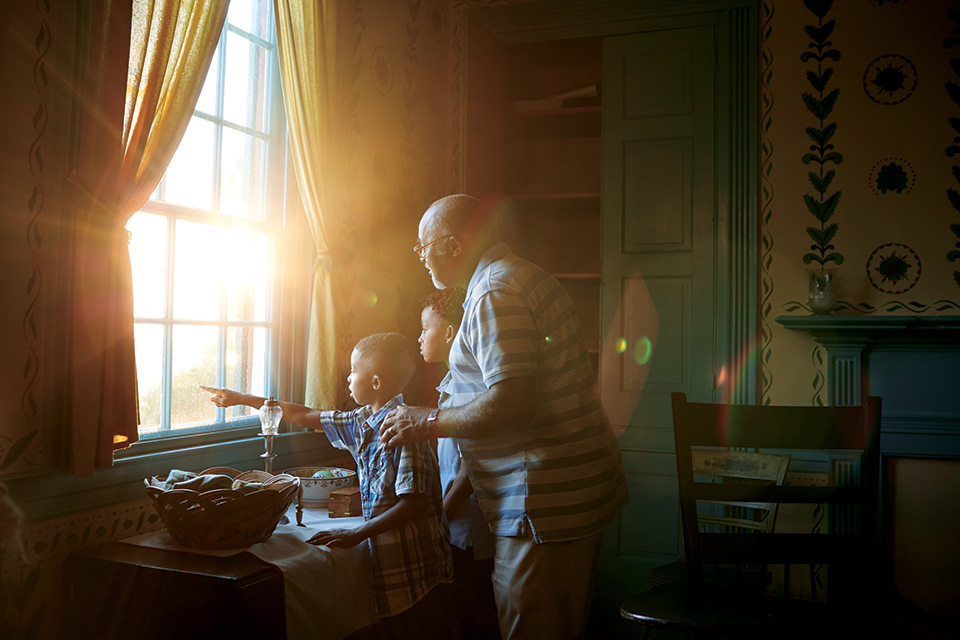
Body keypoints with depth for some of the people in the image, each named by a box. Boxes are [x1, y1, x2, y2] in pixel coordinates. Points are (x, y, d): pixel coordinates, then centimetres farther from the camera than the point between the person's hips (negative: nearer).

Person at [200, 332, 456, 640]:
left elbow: (416, 501, -22)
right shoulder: (362, 422, 8)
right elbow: (306, 416, 19)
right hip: (387, 565, 8)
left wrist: (357, 534, -19)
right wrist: (242, 399, 24)